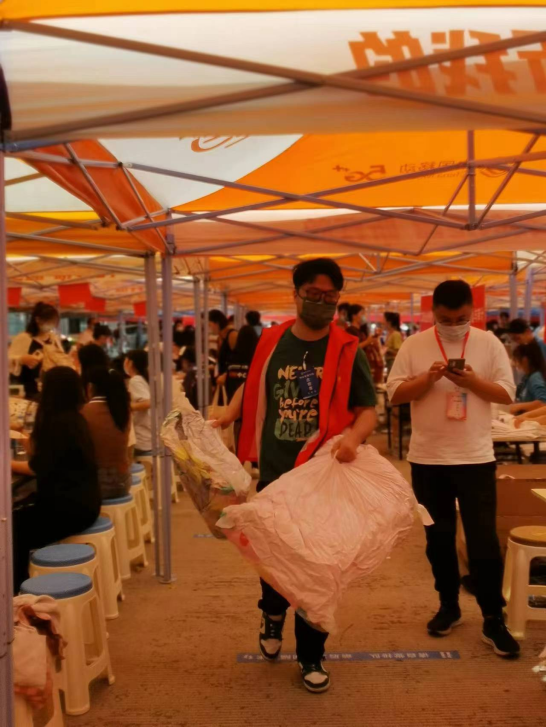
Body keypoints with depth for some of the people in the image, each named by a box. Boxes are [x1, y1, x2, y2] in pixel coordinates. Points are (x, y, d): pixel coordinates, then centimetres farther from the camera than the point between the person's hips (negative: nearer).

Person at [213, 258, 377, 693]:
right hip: (274, 473, 2)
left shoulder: (347, 351, -6)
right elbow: (251, 388, 16)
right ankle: (274, 613, 48)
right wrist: (228, 416, 1)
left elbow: (368, 409, -8)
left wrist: (354, 435, -28)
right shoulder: (271, 343, 1)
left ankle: (311, 655, 26)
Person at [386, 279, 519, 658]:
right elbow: (395, 394, -4)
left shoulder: (489, 343, -1)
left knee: (484, 540, 2)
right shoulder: (414, 345, -1)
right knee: (439, 538, 13)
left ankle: (494, 620, 13)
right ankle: (449, 606, 30)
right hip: (428, 459, 1)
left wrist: (473, 381, -20)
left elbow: (507, 393, -3)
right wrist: (428, 378, -20)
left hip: (476, 457, -1)